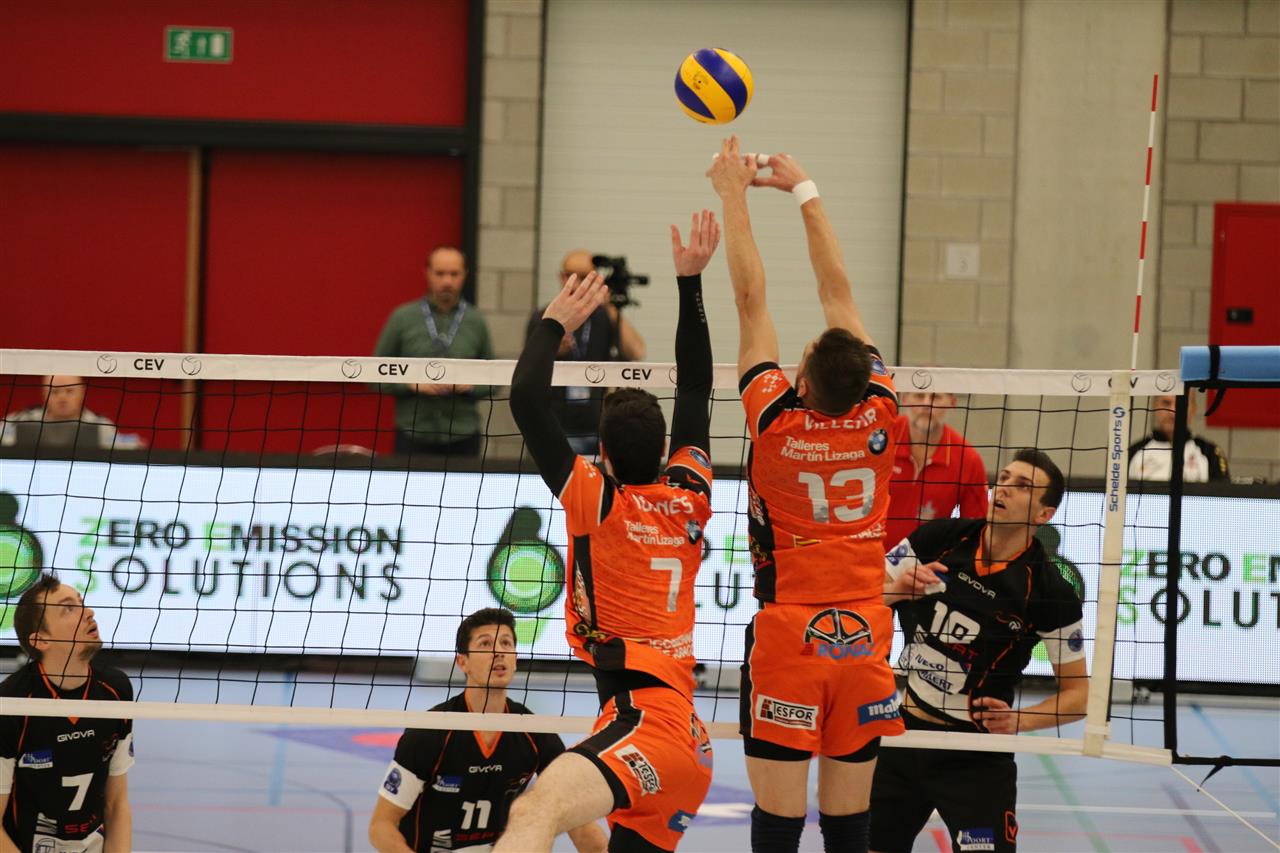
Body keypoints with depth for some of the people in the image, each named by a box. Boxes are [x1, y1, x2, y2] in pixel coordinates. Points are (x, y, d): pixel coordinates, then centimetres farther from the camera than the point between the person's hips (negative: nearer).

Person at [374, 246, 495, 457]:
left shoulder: (475, 322, 6)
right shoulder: (403, 318, 3)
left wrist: (469, 386, -9)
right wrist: (413, 384, -10)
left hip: (463, 439, 1)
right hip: (412, 437, -1)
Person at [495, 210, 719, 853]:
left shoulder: (596, 498, -1)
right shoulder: (689, 498, 15)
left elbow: (526, 399, -3)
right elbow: (695, 389, 26)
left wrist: (555, 324, 13)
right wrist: (690, 280, 28)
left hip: (645, 721, -9)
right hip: (688, 743, 9)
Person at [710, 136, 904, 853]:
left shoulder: (777, 422, -10)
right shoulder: (878, 416, -3)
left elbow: (751, 300, -1)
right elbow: (838, 289, 7)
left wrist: (734, 194, 8)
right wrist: (803, 188, 15)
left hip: (787, 640, -3)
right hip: (864, 639, 3)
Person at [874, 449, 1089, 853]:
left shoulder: (1051, 594, -12)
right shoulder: (938, 538, -4)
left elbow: (1078, 692, -6)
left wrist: (1020, 720, -22)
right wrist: (897, 589, -18)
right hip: (902, 731, 3)